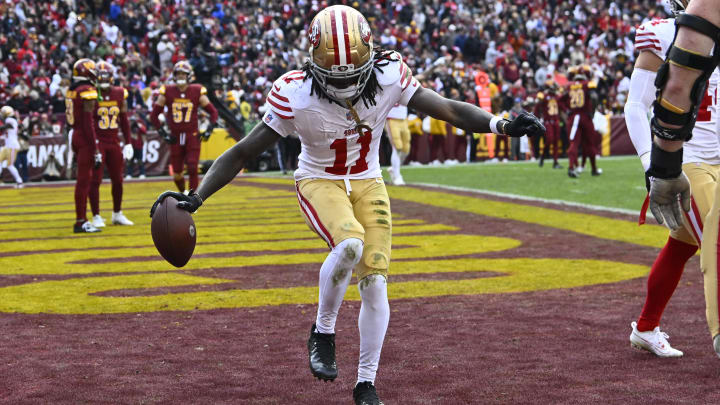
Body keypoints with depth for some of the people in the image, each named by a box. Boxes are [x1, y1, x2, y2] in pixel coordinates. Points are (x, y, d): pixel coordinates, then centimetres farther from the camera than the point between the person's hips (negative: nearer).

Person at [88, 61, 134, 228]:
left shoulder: (119, 94, 7)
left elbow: (124, 120, 14)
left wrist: (128, 143, 11)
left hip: (114, 143, 5)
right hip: (97, 142, -5)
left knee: (117, 180, 12)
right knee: (95, 180, -5)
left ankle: (117, 214, 26)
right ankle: (96, 217, 2)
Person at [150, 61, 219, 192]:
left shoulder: (197, 92, -2)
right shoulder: (167, 92, -2)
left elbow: (213, 112, 8)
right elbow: (154, 116, 7)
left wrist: (209, 131, -3)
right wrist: (163, 133, 0)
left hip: (192, 137, -1)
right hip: (175, 138, 1)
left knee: (192, 170, -12)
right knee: (177, 175, 6)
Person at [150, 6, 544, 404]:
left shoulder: (388, 76, -18)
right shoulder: (296, 94, -24)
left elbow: (449, 109, -14)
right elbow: (243, 152, -17)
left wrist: (501, 124, -29)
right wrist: (196, 197, -25)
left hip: (368, 185, 3)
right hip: (319, 183, -3)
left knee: (375, 282, -5)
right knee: (350, 244, -33)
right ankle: (323, 331, -7)